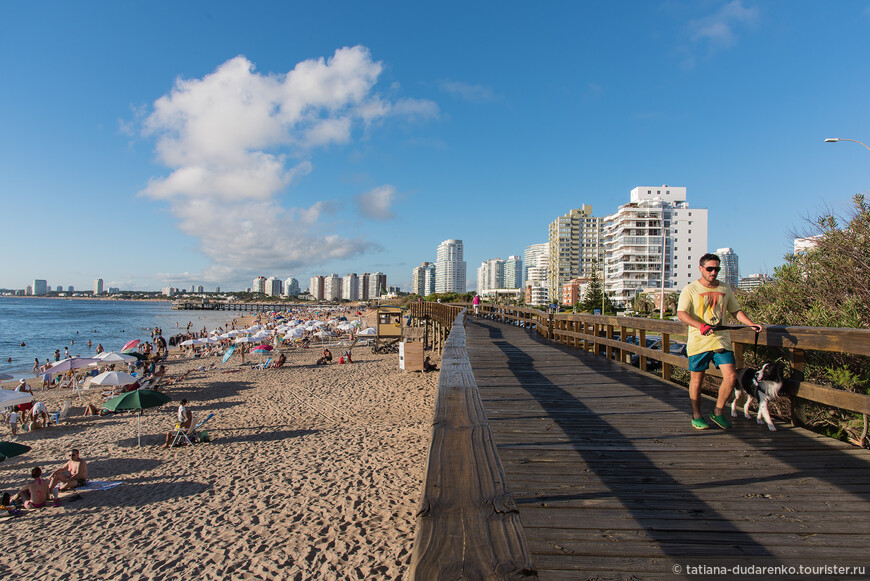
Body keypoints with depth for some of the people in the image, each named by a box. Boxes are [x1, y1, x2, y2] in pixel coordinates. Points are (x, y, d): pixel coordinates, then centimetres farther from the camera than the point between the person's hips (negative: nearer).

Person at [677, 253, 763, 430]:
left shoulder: (725, 289, 13)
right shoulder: (690, 290, -4)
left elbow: (736, 311, 21)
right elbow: (681, 313, -15)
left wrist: (751, 324, 5)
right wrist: (700, 326, -29)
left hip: (721, 340, 4)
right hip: (699, 341, -4)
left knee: (731, 376, -4)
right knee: (697, 379, 4)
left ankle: (718, 412, 16)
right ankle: (696, 416, 19)